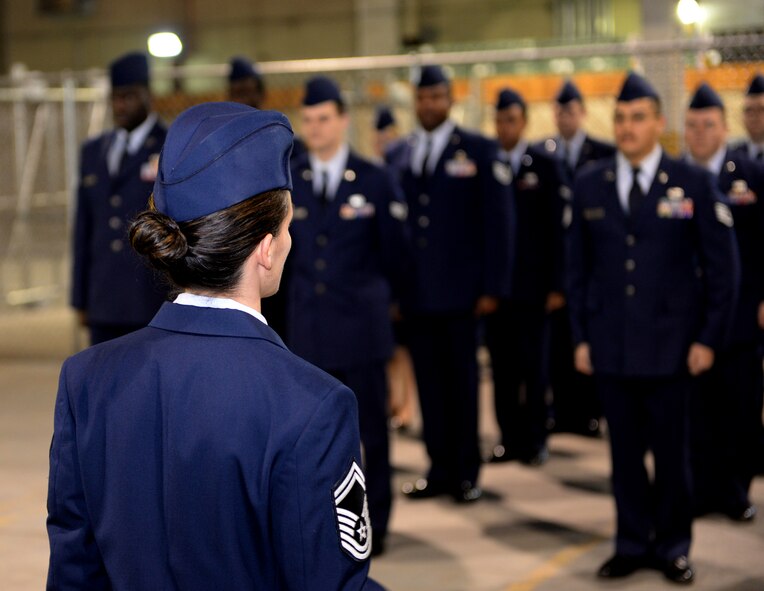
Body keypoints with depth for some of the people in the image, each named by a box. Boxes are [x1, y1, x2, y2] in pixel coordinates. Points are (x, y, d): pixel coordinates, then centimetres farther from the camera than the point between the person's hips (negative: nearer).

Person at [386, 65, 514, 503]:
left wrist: (493, 287, -9)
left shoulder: (480, 151, 0)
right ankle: (440, 470, 14)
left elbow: (497, 221, -3)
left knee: (462, 382, 4)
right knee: (429, 383, 6)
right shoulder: (397, 156, 10)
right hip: (414, 293, 3)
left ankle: (466, 472, 14)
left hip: (459, 292, -3)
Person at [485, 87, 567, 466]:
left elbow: (556, 228, 0)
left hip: (532, 283, -1)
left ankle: (535, 440, 11)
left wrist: (556, 285, -5)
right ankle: (510, 438, 11)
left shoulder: (545, 167, 3)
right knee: (502, 367, 3)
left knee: (533, 365, 3)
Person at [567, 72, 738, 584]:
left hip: (671, 343, -2)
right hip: (611, 344, 2)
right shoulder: (589, 187, 7)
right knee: (625, 449, 7)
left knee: (671, 448, 6)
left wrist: (709, 338, -5)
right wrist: (581, 337, 5)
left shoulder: (693, 182, -1)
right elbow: (579, 268, 10)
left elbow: (721, 266, -1)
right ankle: (633, 543, 18)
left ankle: (673, 546, 19)